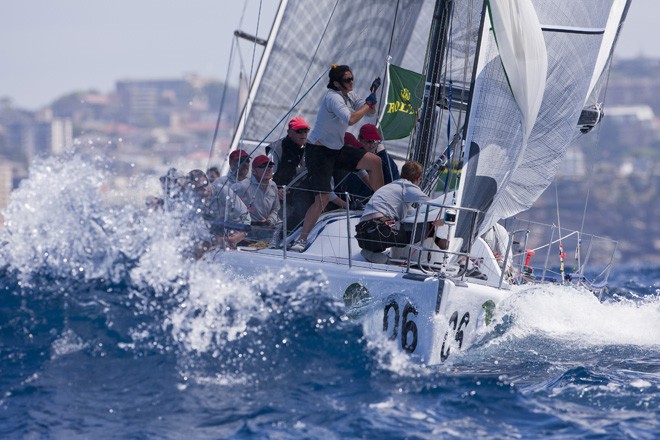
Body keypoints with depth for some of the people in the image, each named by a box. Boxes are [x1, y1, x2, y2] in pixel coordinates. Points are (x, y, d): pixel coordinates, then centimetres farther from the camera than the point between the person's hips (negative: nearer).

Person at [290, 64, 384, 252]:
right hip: (319, 152, -9)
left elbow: (370, 111, 10)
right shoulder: (333, 97, -23)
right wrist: (367, 104, -24)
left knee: (374, 161, 3)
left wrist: (373, 94, -7)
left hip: (336, 149, 9)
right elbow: (351, 119, -37)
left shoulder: (348, 95, 5)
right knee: (322, 198, -15)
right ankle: (301, 239, -6)